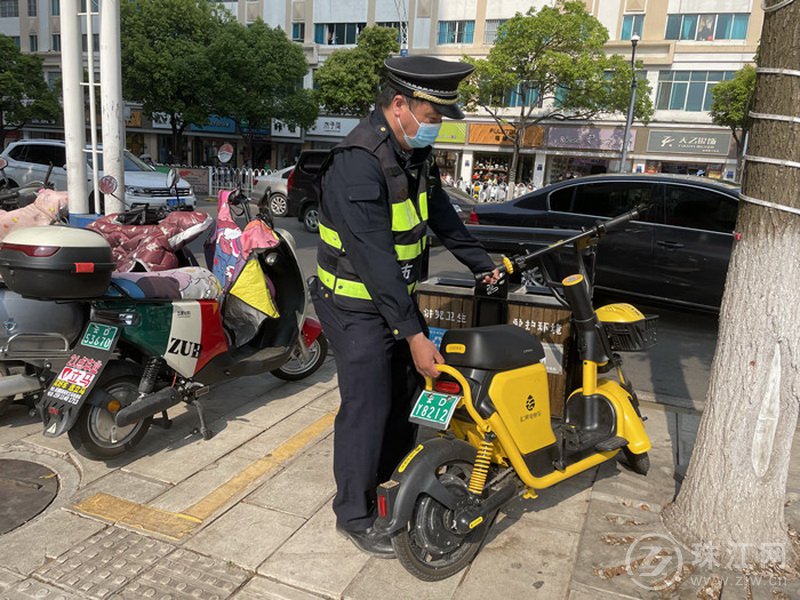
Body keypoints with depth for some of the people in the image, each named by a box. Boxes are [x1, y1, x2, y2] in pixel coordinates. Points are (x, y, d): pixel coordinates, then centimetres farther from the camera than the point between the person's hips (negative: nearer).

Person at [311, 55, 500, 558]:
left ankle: (392, 479, 38)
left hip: (399, 293, 9)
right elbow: (374, 259, -29)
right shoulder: (358, 162, -25)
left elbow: (441, 214, 17)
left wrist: (484, 265, 20)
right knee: (367, 407, -3)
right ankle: (355, 515, 17)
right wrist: (413, 333, -28)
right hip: (358, 305, -9)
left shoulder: (416, 153, 4)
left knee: (410, 389, 16)